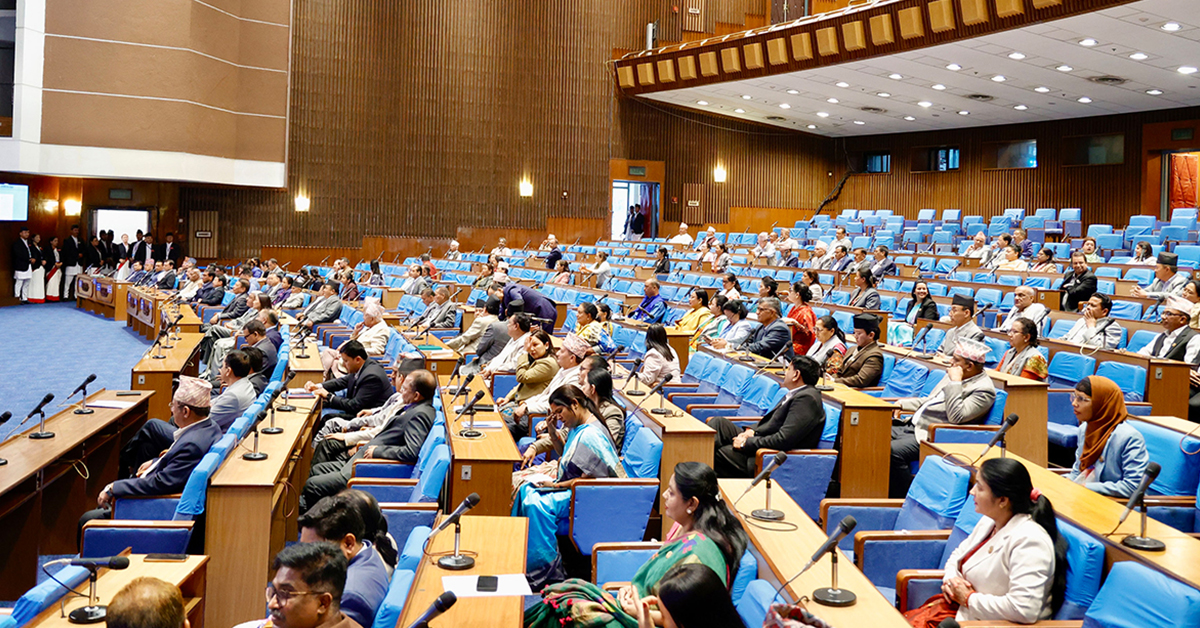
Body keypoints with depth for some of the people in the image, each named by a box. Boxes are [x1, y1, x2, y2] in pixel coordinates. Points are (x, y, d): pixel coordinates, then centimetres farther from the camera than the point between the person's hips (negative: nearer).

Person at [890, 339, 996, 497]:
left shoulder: (983, 389, -13)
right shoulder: (954, 377, 15)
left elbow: (956, 416, -25)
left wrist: (955, 383, -21)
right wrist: (902, 404, 15)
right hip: (911, 424, 9)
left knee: (893, 450, -30)